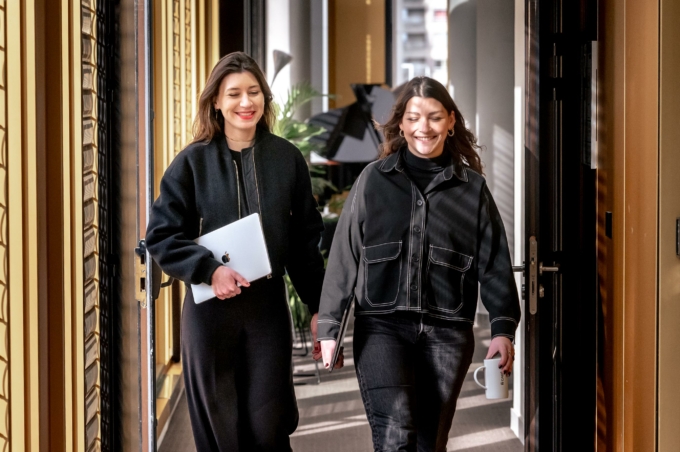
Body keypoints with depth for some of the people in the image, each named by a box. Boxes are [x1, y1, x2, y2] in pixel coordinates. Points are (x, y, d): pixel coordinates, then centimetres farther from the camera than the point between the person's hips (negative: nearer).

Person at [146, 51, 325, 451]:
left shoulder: (288, 159, 3)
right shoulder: (193, 162, -1)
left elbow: (306, 241, 7)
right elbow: (161, 236, -3)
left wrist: (319, 306, 5)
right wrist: (209, 270, -17)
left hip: (269, 307, 1)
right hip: (210, 308, 0)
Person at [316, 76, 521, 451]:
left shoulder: (472, 187, 8)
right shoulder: (374, 180, 6)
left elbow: (494, 263, 7)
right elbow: (344, 256, 6)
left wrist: (502, 329, -4)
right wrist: (329, 328, 4)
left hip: (447, 332, 2)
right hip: (382, 325, -1)